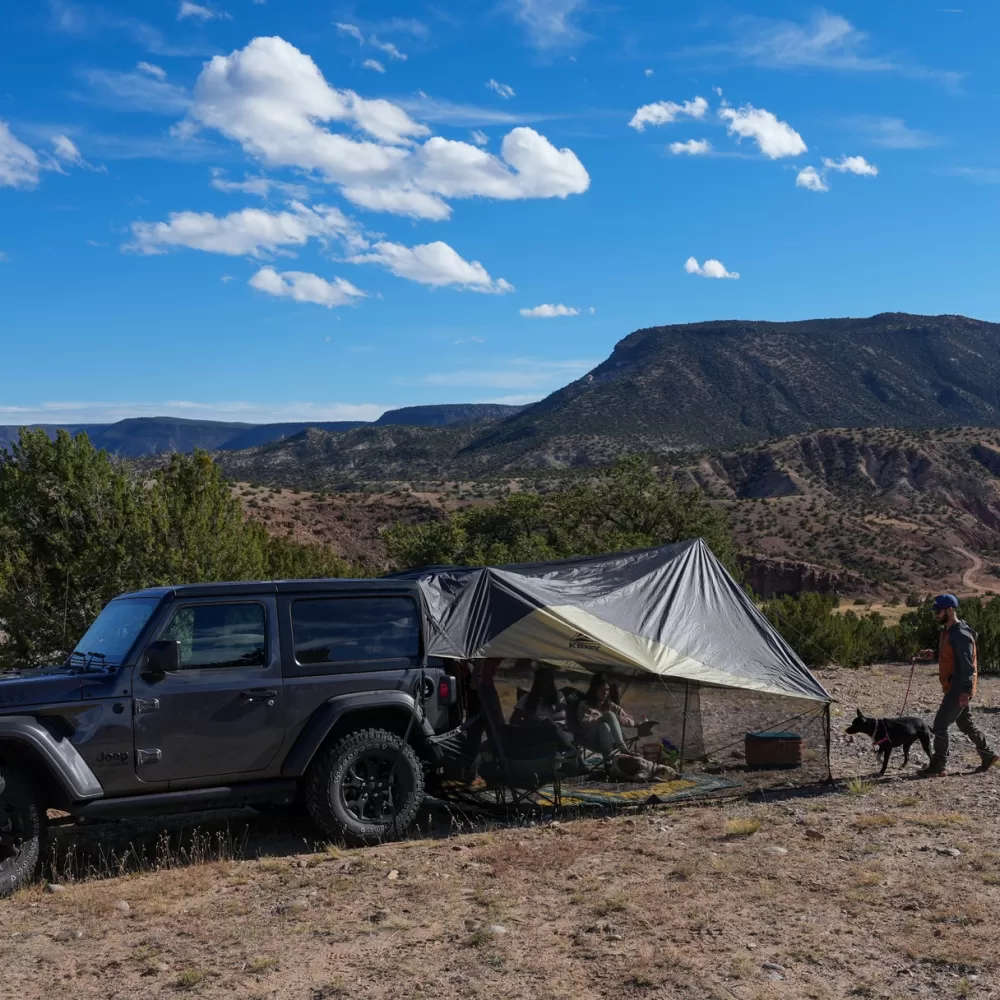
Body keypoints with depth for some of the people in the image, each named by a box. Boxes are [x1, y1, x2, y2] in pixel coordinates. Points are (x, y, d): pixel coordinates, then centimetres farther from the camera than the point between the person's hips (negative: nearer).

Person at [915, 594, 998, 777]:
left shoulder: (961, 635, -21)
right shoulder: (947, 630, 10)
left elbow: (967, 664, -24)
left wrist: (965, 691, -27)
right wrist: (933, 655, 5)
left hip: (959, 689, -10)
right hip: (954, 688, 10)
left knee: (940, 725, -7)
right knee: (965, 724, 20)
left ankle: (938, 766, 0)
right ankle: (988, 756, 33)